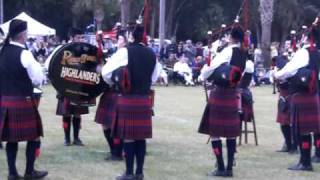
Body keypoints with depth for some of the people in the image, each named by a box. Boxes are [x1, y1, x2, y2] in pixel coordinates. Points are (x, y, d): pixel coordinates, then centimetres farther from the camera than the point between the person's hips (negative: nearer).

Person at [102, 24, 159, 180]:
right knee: (141, 135, 9)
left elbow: (106, 72, -8)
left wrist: (113, 83, 11)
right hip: (145, 99, 5)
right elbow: (154, 77, 18)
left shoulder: (125, 52, -10)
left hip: (127, 99, -5)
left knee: (129, 136, 0)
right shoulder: (151, 54, 5)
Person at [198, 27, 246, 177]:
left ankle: (221, 168, -2)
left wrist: (203, 75, 7)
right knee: (230, 132, 10)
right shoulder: (243, 55, 6)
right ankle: (229, 168, 11)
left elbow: (212, 67, -16)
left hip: (220, 94, -7)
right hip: (233, 94, 7)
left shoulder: (228, 51, -14)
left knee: (214, 131, -1)